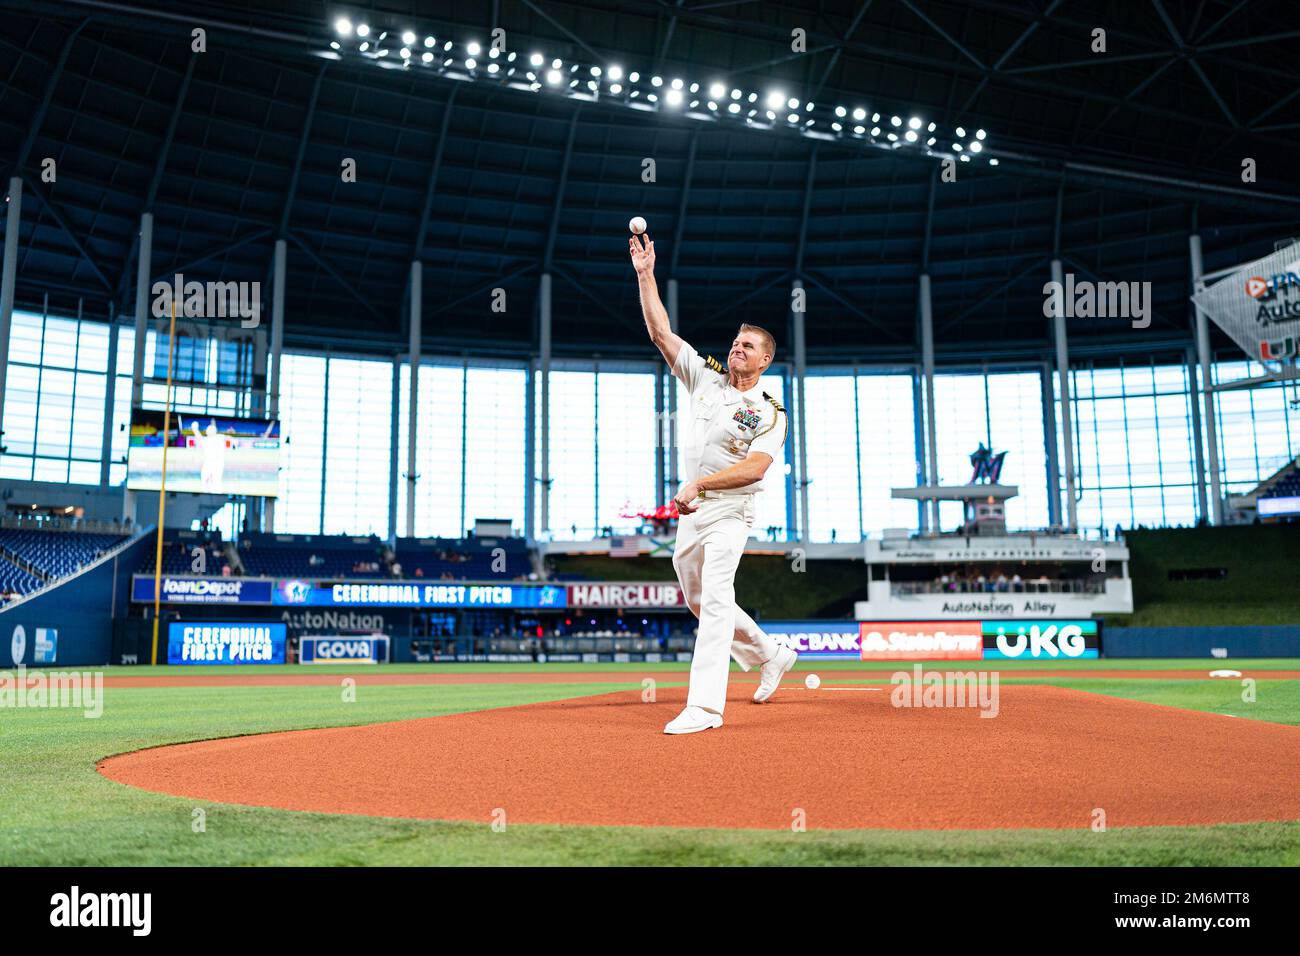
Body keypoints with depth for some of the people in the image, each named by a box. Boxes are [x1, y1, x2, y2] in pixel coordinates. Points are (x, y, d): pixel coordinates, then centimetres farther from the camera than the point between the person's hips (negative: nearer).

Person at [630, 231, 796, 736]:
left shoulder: (769, 412, -6)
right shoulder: (707, 376, 9)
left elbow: (755, 467, -20)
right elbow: (661, 332, 5)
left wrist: (698, 484, -29)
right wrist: (646, 275, 0)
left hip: (729, 510, -7)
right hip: (691, 510, 7)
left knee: (715, 599, -19)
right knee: (700, 602, 16)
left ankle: (704, 705, -22)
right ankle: (771, 656, 35)